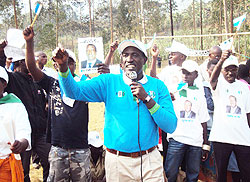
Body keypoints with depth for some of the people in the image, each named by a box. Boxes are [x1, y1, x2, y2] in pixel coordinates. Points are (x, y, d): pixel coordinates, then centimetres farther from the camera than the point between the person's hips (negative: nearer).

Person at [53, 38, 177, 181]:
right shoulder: (108, 82, 0)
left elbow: (171, 127, -8)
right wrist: (63, 66, -29)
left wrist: (147, 98, -16)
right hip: (117, 161, 0)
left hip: (150, 160, 0)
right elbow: (74, 91, -12)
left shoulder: (158, 85, 0)